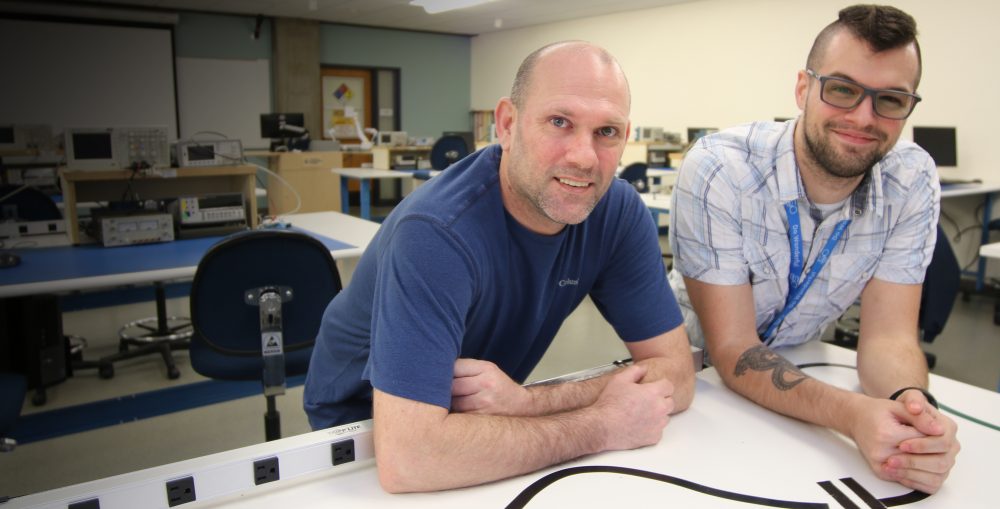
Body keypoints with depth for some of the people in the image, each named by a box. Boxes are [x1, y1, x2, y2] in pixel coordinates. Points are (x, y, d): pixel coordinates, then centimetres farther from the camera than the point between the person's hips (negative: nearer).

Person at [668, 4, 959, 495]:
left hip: (800, 365, 4)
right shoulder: (717, 170, -26)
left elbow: (888, 335, -14)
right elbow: (731, 349, -25)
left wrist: (913, 404, -37)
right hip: (700, 367, -3)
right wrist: (853, 414, -41)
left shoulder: (913, 182, -13)